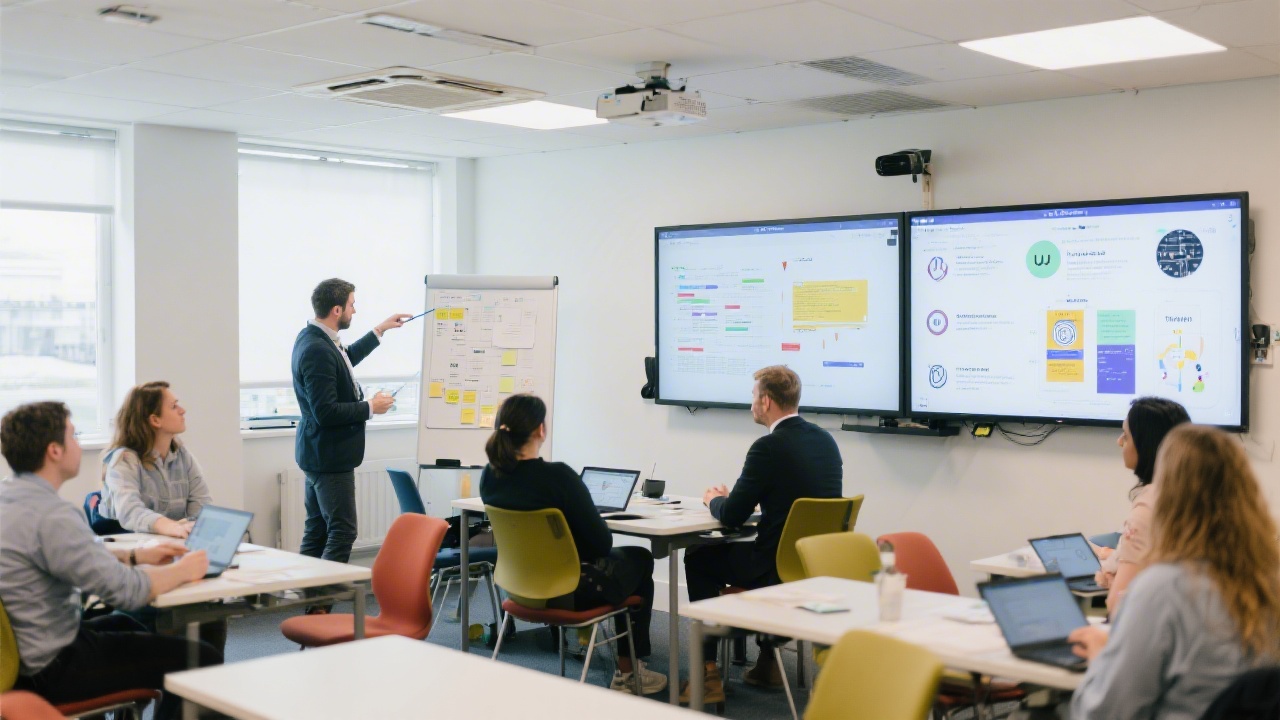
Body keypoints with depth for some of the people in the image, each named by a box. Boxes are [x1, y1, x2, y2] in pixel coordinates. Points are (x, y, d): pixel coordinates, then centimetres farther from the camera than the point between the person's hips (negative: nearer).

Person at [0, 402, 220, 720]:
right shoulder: (51, 515, -27)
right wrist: (183, 570, -9)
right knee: (204, 660, -4)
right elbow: (128, 590, -26)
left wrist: (137, 556, 11)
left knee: (123, 624, 35)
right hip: (50, 668, -10)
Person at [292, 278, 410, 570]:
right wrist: (370, 407, -15)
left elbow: (346, 359, 30)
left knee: (317, 531, 15)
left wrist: (380, 330, 31)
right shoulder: (317, 351, -24)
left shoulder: (314, 338, 8)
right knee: (342, 532, -7)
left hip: (318, 454, 11)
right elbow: (325, 412, -26)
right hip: (329, 456, -11)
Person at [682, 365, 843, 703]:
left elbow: (732, 517, -14)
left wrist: (714, 499, 9)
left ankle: (708, 673, 16)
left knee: (698, 558, 13)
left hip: (780, 568, -8)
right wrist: (735, 497, 19)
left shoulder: (769, 447, -18)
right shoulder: (825, 440, 6)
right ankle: (768, 662, 34)